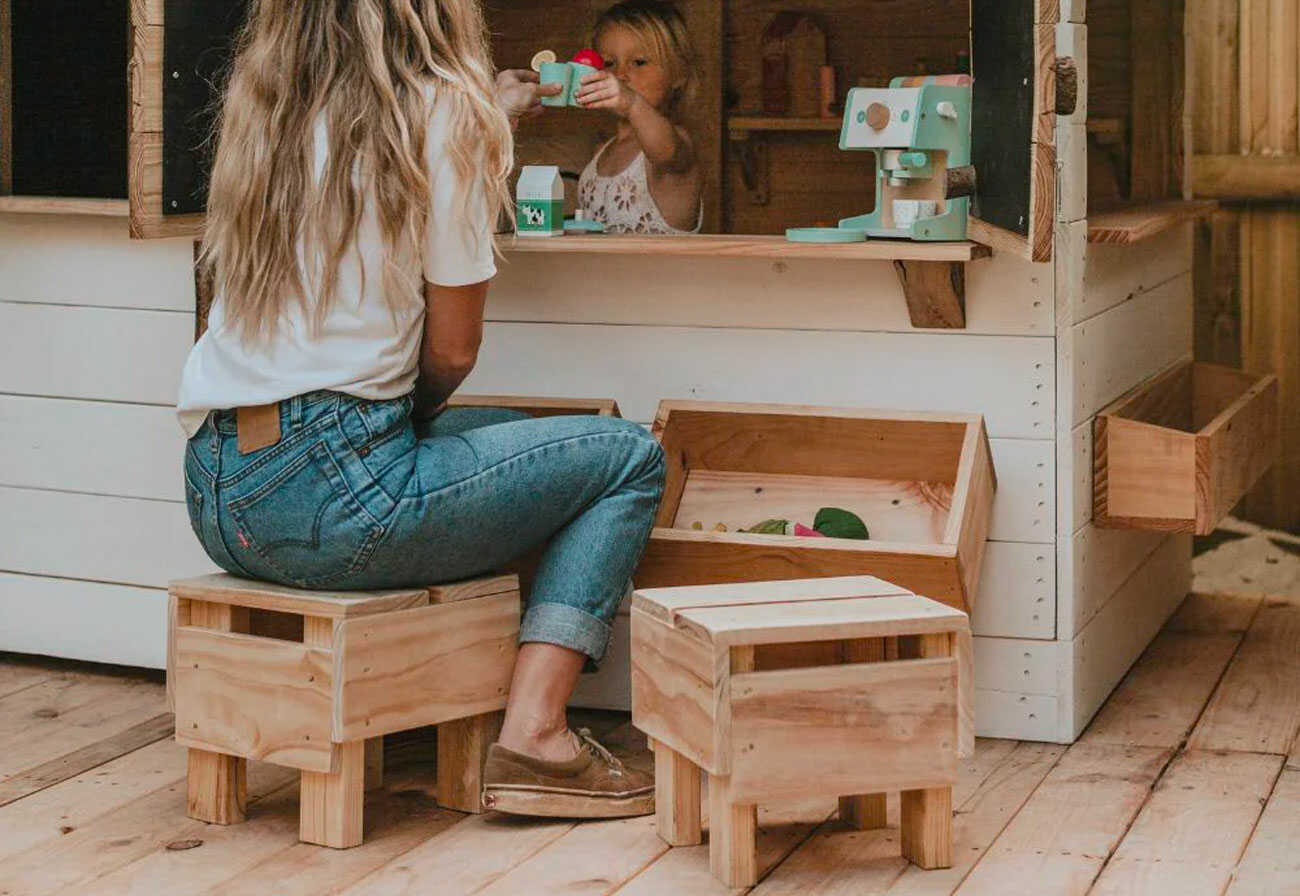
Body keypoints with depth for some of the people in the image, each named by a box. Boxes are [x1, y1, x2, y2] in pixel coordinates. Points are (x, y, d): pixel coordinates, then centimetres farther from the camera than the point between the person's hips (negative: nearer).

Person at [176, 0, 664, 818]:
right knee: (630, 458, 9)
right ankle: (535, 732, -2)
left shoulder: (264, 103, 11)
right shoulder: (445, 114, -8)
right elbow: (452, 350, -4)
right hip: (327, 493, -8)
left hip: (216, 496, 8)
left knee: (511, 435, 31)